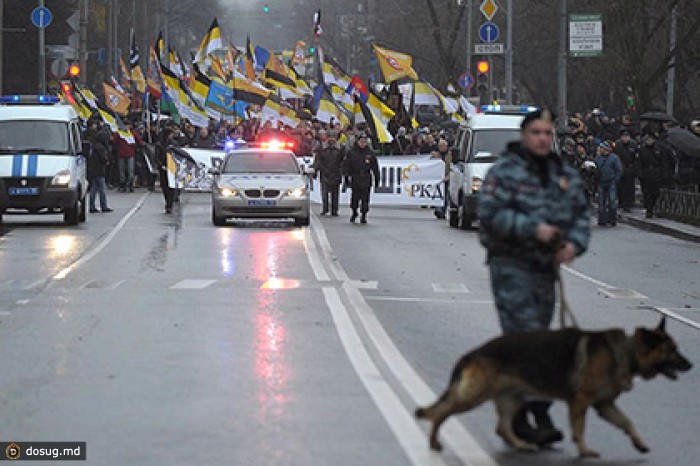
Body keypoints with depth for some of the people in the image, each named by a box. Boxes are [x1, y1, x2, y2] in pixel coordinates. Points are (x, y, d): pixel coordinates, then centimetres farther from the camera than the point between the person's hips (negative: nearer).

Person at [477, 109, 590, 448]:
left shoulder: (565, 175, 13)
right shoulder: (505, 171, -8)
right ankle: (538, 414, -17)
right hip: (511, 264, -7)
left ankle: (513, 415, 20)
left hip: (545, 267, 7)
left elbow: (581, 213, 16)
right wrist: (533, 229, -23)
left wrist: (575, 243, -4)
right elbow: (491, 213, -16)